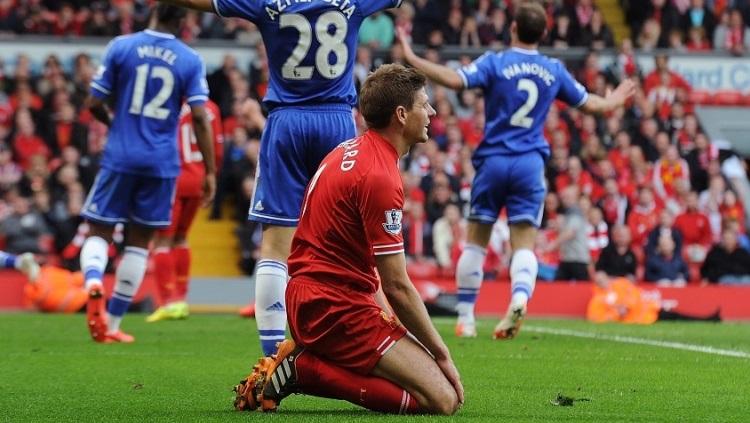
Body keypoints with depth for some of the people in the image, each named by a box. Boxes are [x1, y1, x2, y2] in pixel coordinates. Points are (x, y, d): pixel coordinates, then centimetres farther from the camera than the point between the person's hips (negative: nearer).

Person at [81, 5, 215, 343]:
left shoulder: (121, 47, -2)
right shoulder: (190, 61, -1)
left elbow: (95, 103, 0)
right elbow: (200, 117, -6)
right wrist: (210, 171, -1)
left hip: (120, 156, -1)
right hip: (161, 162, 1)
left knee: (99, 231, 8)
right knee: (139, 241, 12)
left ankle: (93, 283, -25)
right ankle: (112, 324, 13)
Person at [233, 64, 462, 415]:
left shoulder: (351, 150, 13)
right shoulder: (379, 177, -17)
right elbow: (397, 287, -15)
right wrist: (441, 354, -6)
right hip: (336, 307, -10)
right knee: (441, 399, -17)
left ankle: (304, 361, 3)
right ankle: (303, 369, -13)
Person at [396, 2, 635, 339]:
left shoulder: (494, 63, -4)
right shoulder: (554, 70, 7)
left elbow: (455, 80, -19)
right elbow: (590, 104, 18)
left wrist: (411, 58, -12)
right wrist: (614, 100, 39)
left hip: (493, 160, -2)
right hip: (531, 163, 2)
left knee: (475, 241, 8)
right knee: (524, 244, 0)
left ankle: (466, 318, 9)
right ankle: (520, 297, -29)